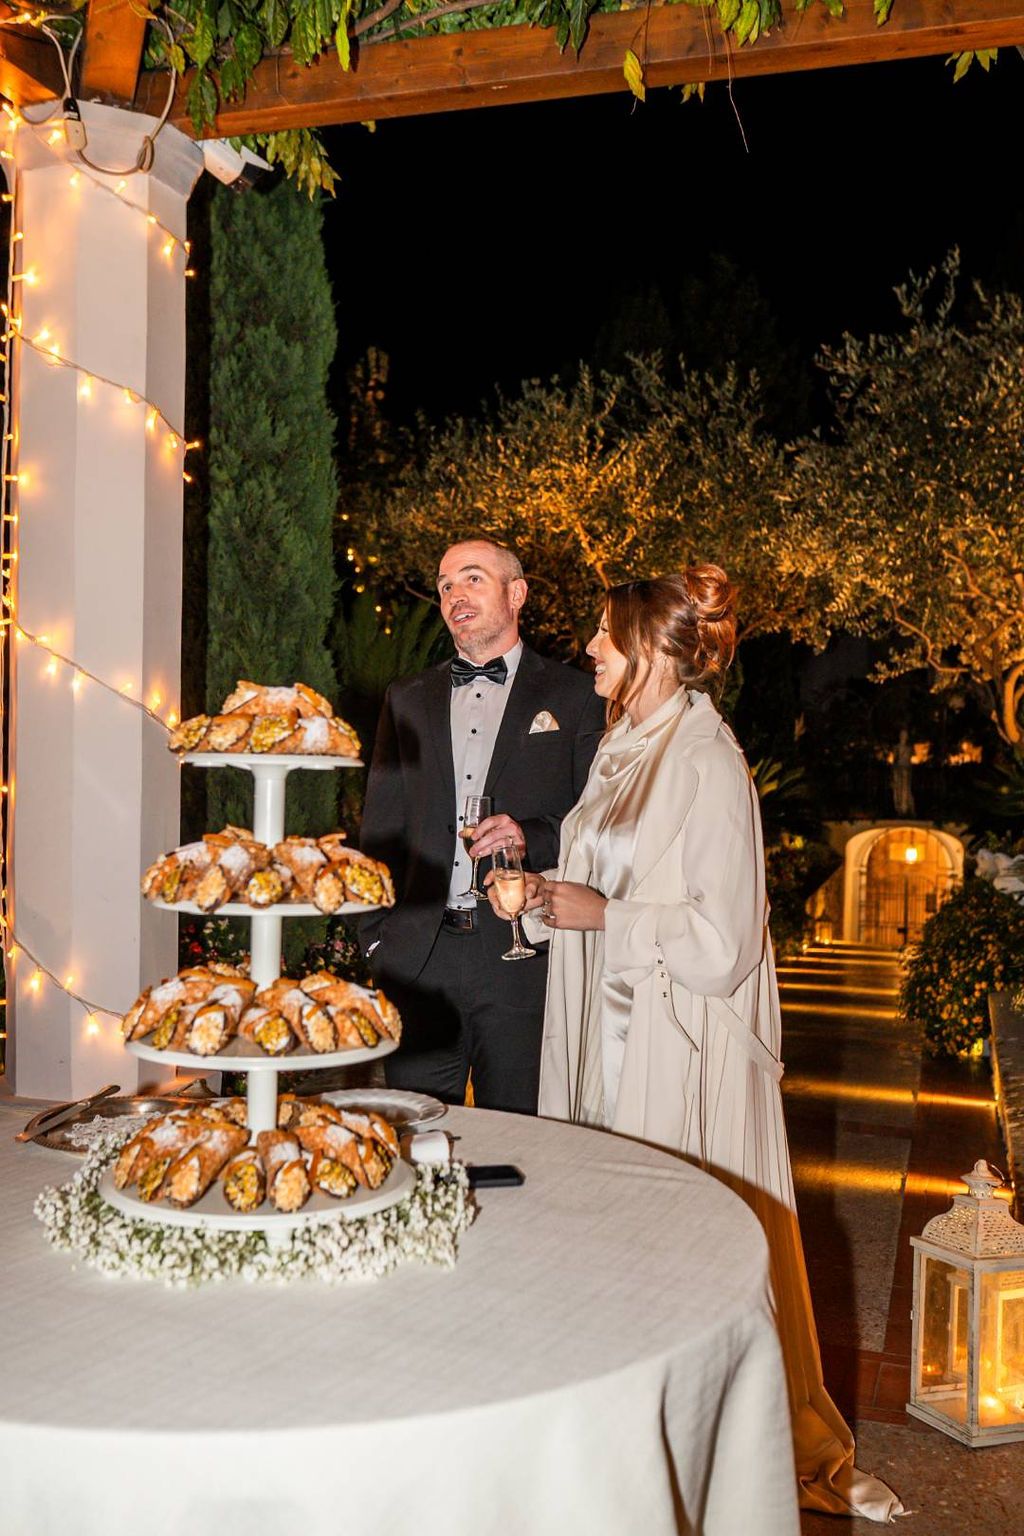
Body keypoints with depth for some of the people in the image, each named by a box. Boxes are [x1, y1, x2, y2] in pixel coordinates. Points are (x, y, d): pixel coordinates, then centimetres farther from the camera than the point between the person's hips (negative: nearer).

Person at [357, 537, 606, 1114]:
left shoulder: (575, 697, 5)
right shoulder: (408, 700, 16)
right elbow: (381, 828, 16)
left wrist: (532, 836, -17)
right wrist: (376, 935, 7)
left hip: (523, 958, -3)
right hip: (417, 962, 3)